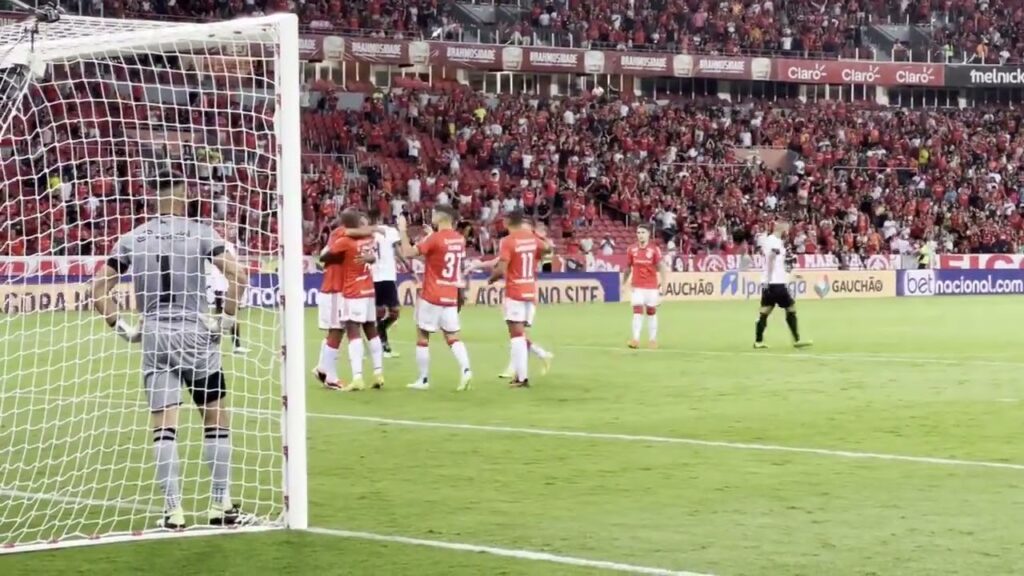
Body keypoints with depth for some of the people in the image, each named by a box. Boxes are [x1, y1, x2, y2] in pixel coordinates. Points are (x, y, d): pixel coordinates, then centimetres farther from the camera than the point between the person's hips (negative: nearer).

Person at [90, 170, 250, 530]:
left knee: (164, 427, 2)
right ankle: (221, 506, 11)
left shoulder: (132, 239, 6)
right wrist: (227, 319, -4)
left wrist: (121, 327, 8)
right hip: (195, 335, -2)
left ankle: (173, 511, -1)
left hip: (153, 338, 2)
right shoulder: (199, 233, -2)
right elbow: (237, 276, -13)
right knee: (216, 420, 10)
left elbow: (98, 290, 3)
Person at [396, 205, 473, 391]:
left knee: (422, 337, 5)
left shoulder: (435, 238, -15)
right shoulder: (460, 239, 6)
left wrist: (402, 231, -9)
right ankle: (465, 370, -15)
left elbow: (408, 253, -20)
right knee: (453, 336, 7)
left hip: (432, 296, -6)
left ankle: (423, 380, 7)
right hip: (451, 297, 6)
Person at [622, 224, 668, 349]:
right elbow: (628, 268, 12)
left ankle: (652, 339, 18)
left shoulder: (654, 250, -5)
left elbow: (662, 268, -5)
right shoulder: (632, 250, 2)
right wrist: (623, 284, 14)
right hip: (637, 287, 1)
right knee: (637, 311, -10)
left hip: (651, 286, -1)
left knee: (651, 312, 9)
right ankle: (635, 339, -14)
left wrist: (662, 285, -13)